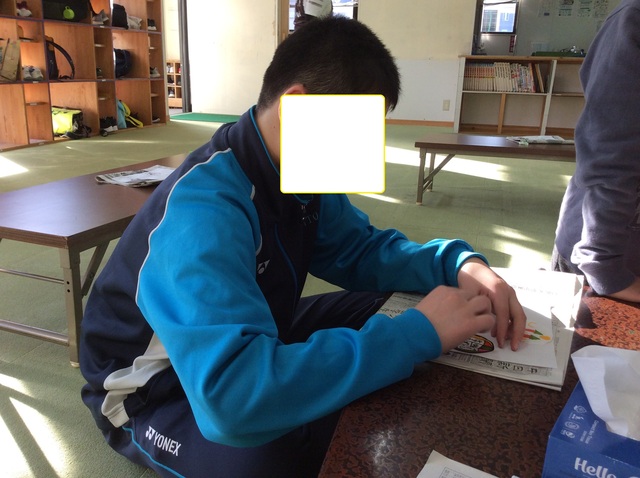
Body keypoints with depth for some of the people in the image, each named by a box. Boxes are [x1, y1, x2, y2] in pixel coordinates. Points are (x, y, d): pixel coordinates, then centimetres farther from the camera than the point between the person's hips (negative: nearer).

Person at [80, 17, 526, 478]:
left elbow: (361, 248, 2)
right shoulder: (203, 211, -36)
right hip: (157, 394, -7)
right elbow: (233, 397, -47)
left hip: (248, 343, 8)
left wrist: (459, 264, -17)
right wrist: (418, 333, -40)